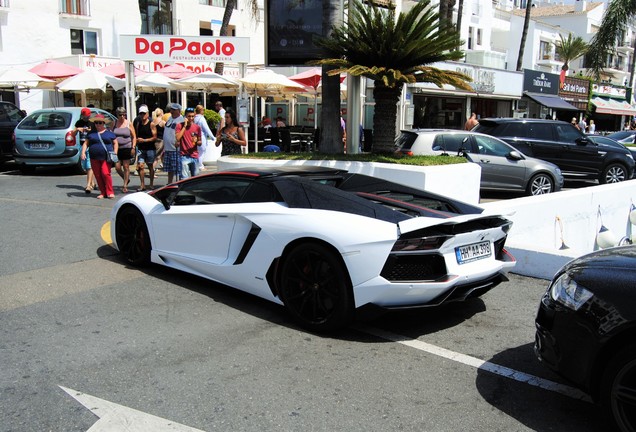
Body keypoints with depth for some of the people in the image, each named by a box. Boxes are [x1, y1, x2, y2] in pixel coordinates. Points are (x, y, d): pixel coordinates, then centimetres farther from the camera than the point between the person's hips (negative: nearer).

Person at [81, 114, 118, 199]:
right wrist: (83, 152, 0)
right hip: (94, 158, 3)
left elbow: (115, 143, 11)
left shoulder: (109, 133, 9)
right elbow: (85, 143, 15)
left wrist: (115, 153, -1)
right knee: (98, 175, 1)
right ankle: (102, 192, 10)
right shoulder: (91, 133, 14)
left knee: (106, 173, -16)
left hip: (106, 158, -3)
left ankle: (110, 192, -5)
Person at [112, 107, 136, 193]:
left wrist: (133, 147, -6)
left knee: (126, 167, 1)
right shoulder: (114, 123, 7)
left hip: (127, 148, -2)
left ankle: (125, 186, 11)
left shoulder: (129, 123, 2)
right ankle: (126, 179, 24)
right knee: (117, 167, -2)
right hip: (117, 149, 2)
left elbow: (134, 137, 3)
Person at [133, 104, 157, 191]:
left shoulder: (151, 124, -5)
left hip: (150, 148, -4)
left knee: (150, 166, 7)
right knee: (140, 166, -7)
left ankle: (151, 184, 19)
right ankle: (142, 185, -4)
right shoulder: (138, 124, 11)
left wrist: (144, 140, -16)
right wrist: (136, 140, 1)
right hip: (141, 148, 4)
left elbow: (155, 137, -10)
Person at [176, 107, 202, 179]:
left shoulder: (197, 127, 5)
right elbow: (178, 138, -18)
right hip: (184, 156, -3)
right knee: (185, 178, -9)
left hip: (195, 156, 4)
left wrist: (196, 141, -11)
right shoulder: (180, 125, -3)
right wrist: (185, 126, -15)